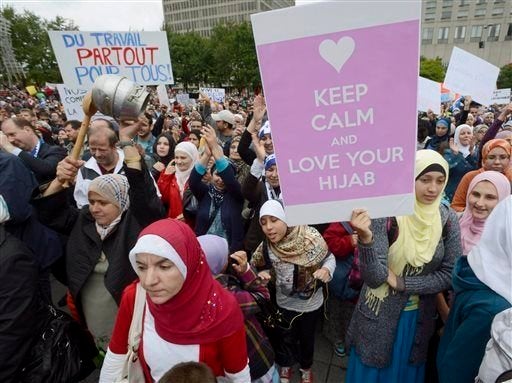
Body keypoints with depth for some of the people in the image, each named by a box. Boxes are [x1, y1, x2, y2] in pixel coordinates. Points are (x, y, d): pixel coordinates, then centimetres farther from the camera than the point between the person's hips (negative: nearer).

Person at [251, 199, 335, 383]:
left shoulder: (310, 236, -27)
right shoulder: (265, 247, -20)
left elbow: (329, 258, -12)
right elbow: (256, 267, -1)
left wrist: (326, 269, -32)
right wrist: (261, 274, -22)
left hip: (311, 303, -1)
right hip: (285, 303, 1)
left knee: (307, 337, 24)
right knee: (286, 337, 23)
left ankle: (306, 367, 56)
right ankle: (285, 366, 56)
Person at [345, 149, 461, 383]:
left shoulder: (448, 219, -9)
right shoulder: (385, 214, -21)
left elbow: (449, 274, -6)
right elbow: (374, 277, -26)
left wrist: (401, 283, -16)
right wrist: (366, 239, -44)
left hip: (419, 317, 3)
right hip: (379, 316, -3)